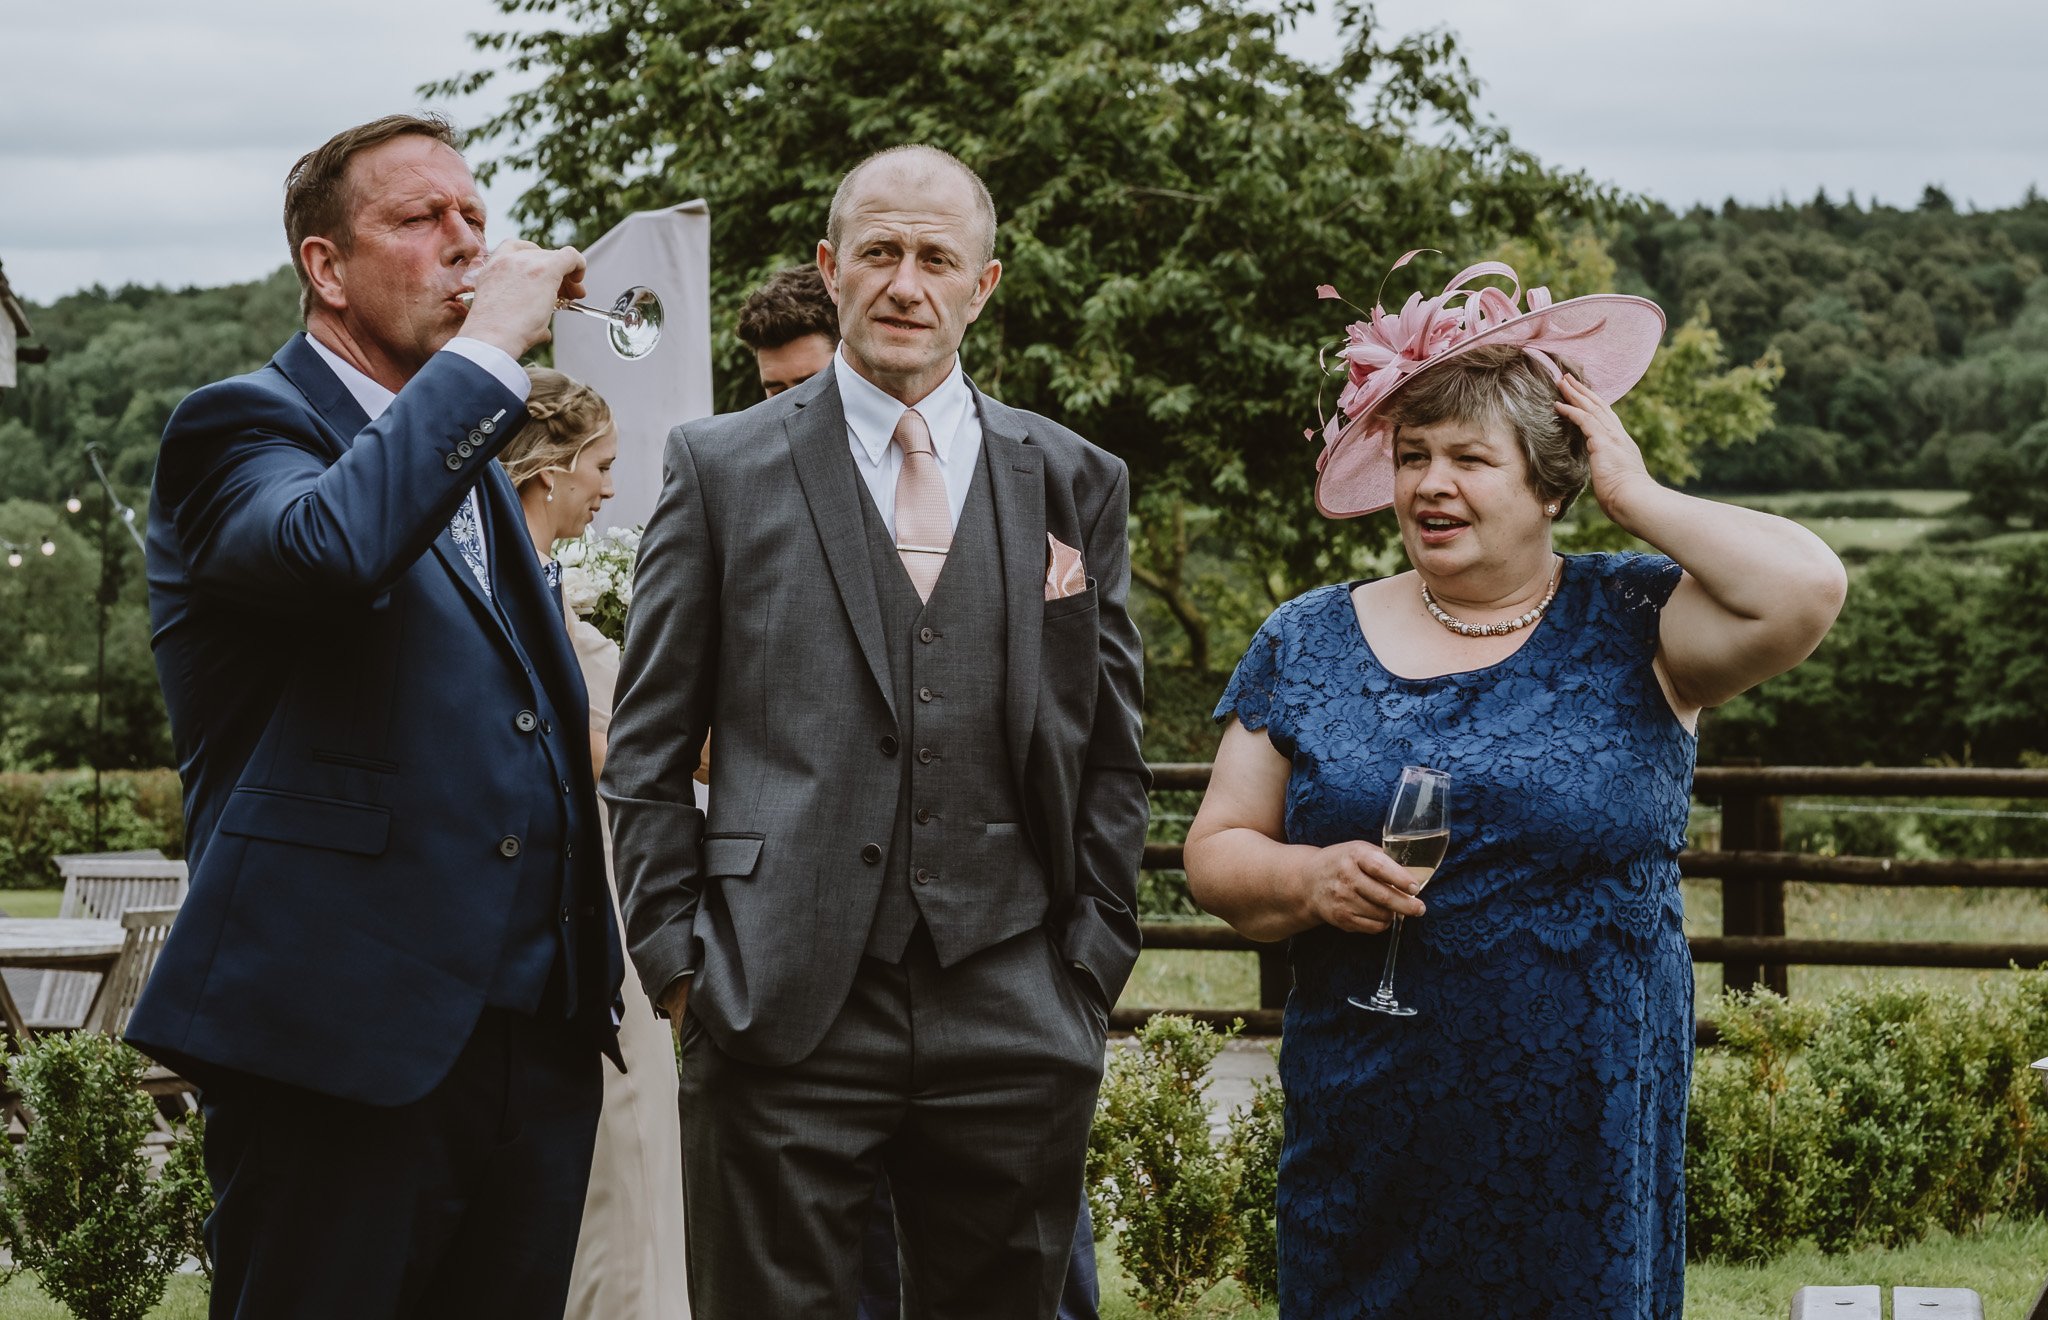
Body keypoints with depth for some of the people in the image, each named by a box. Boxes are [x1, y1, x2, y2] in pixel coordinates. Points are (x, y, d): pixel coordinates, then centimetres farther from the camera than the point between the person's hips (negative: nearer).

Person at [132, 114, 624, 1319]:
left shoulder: (472, 456, 22)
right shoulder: (242, 428, -4)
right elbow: (330, 543, -30)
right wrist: (489, 348, -20)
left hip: (533, 1036, 8)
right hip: (344, 1039, -8)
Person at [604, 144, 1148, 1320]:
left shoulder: (1078, 484, 10)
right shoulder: (724, 468, 5)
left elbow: (1113, 757, 12)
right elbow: (649, 747, 5)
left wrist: (1091, 966, 5)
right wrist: (678, 958, -1)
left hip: (1014, 1026, 2)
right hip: (786, 1014, -2)